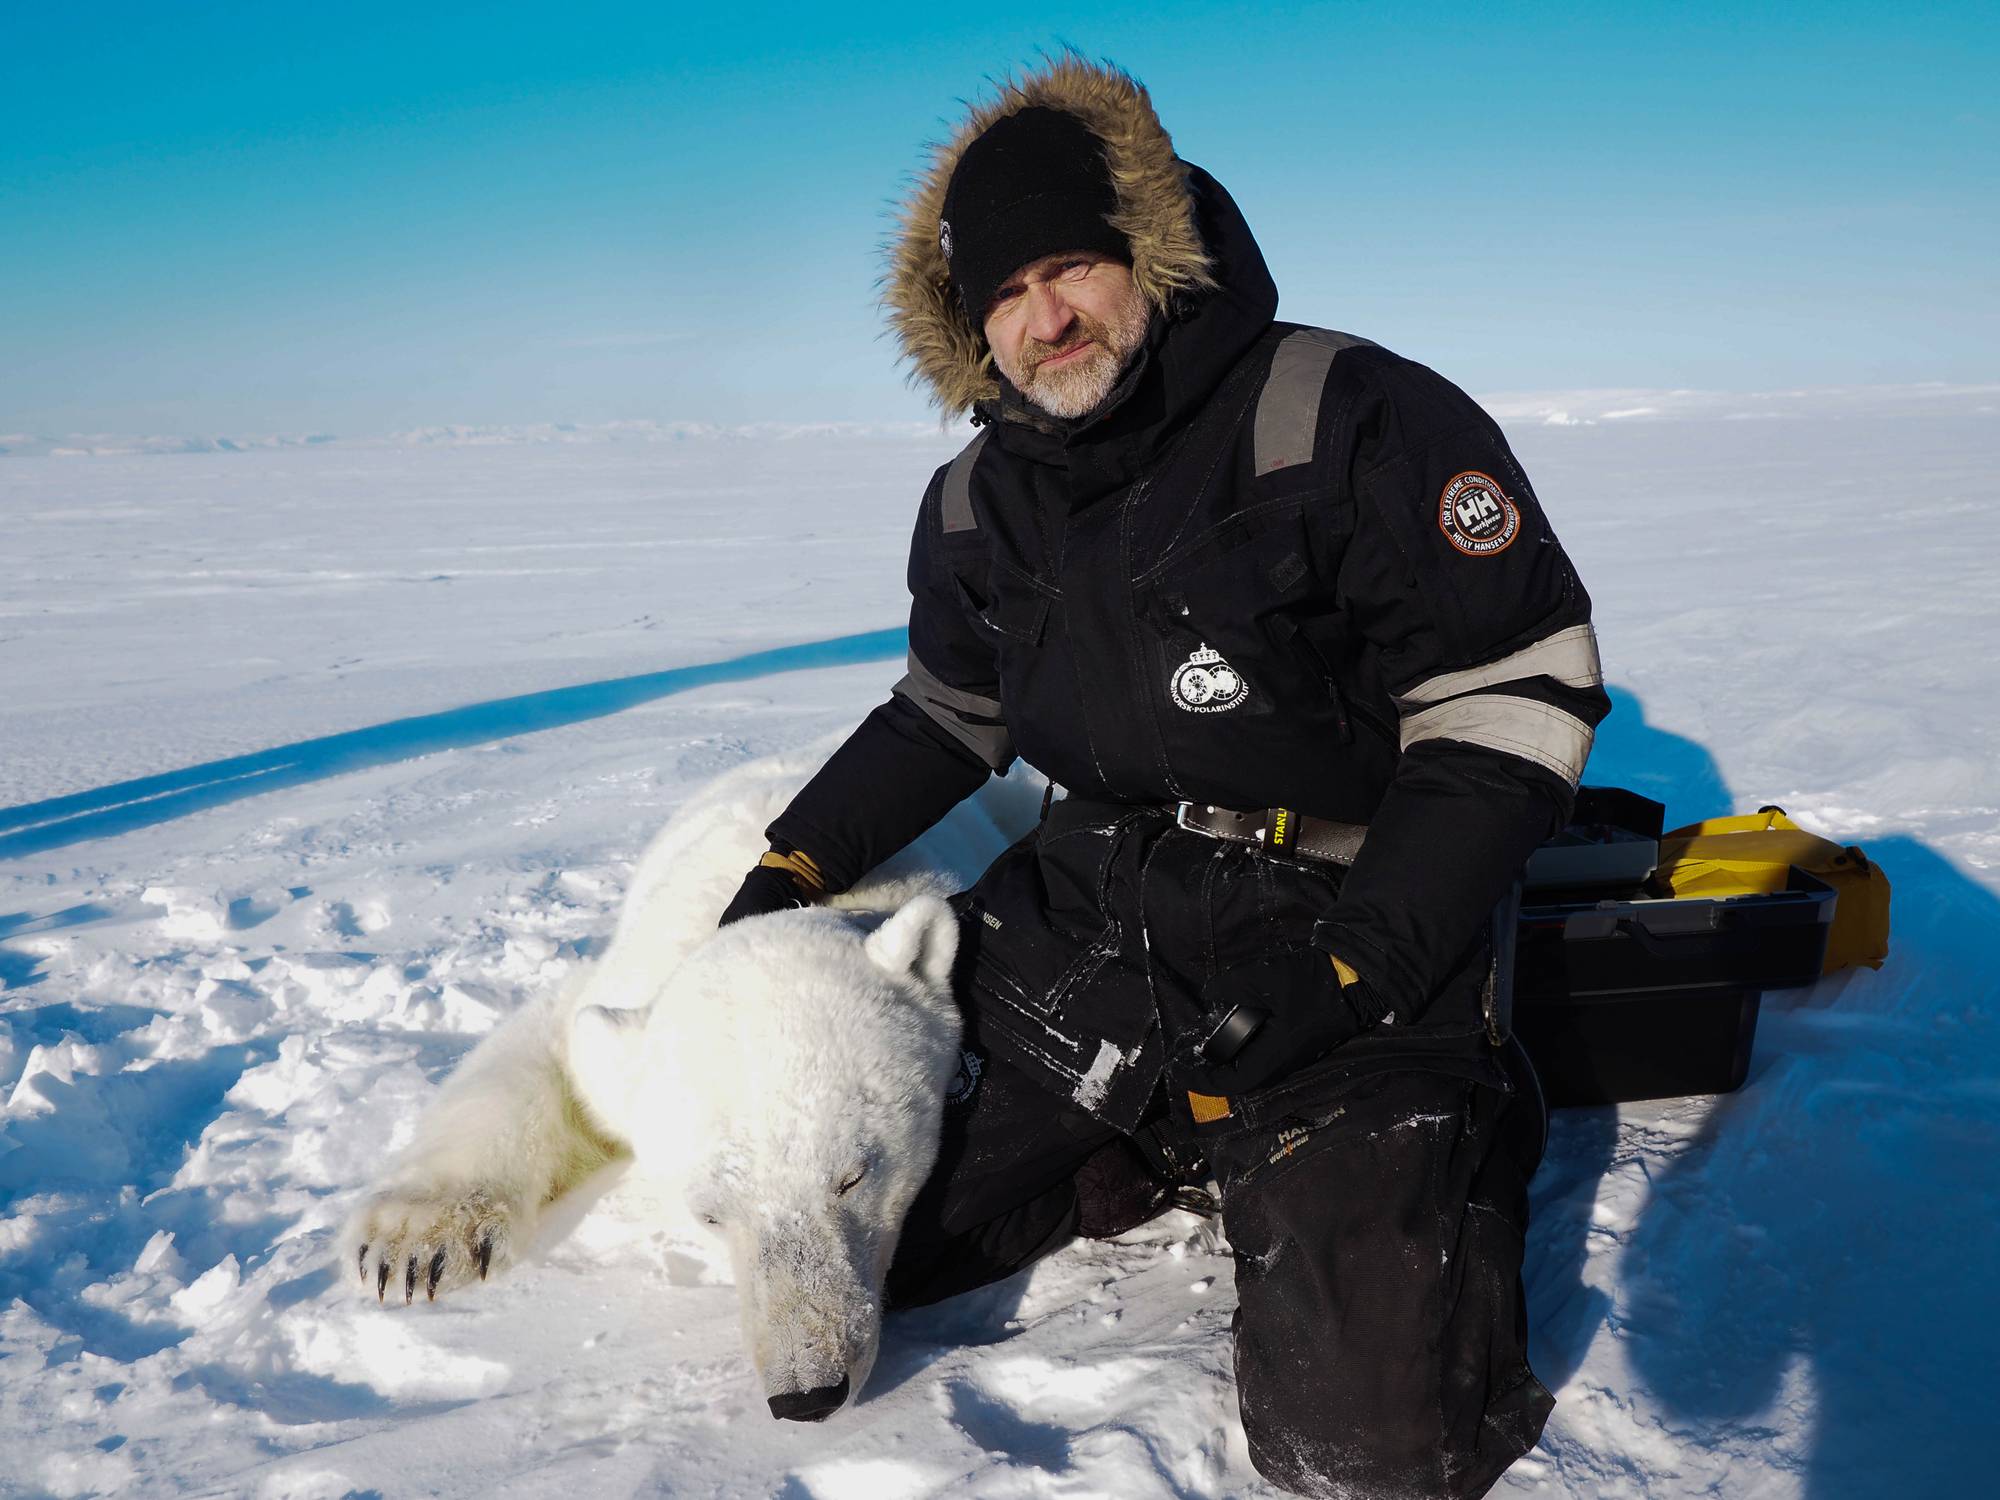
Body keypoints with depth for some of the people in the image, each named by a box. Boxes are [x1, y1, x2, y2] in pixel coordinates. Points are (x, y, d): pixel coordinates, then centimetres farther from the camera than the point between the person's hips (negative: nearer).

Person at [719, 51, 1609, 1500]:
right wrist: (796, 865, 13)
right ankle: (1177, 1146, 21)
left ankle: (1439, 1159, 14)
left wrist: (1345, 964, -20)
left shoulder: (1357, 418, -14)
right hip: (1089, 930, 6)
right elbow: (947, 714, 21)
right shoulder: (982, 502, 7)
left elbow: (1520, 695, -14)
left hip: (1355, 946, -5)